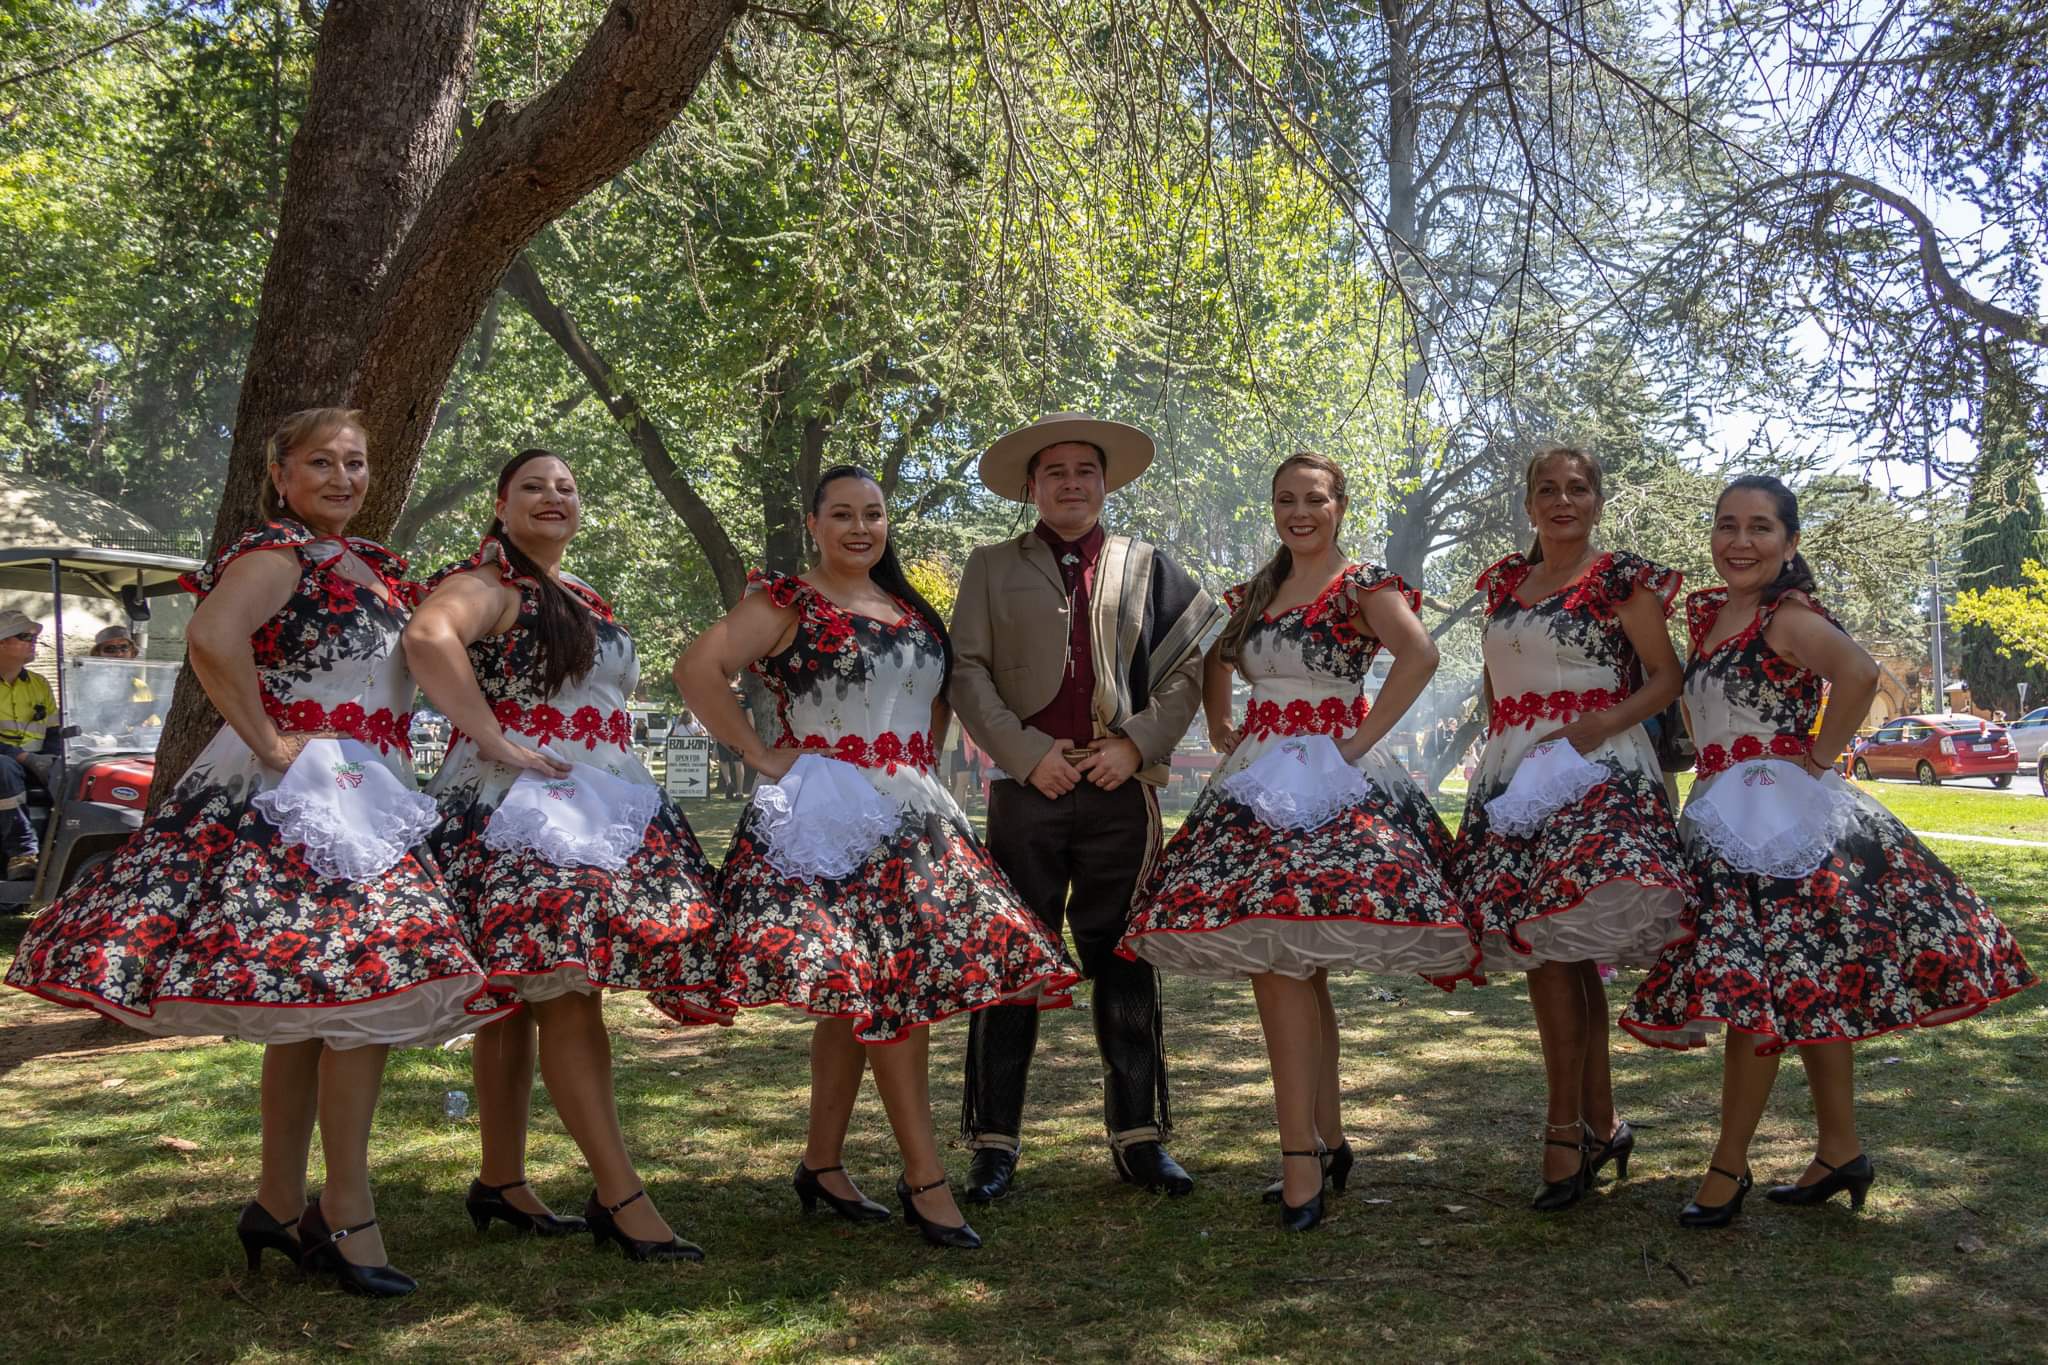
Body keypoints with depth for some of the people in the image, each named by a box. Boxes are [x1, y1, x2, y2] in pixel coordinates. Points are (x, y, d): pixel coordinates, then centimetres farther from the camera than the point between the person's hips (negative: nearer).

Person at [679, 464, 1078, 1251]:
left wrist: (923, 765, 14)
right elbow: (697, 670, -14)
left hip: (910, 817, 6)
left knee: (859, 999, 8)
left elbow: (939, 695, 29)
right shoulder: (786, 605, -3)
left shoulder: (913, 611, 17)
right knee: (885, 992, -10)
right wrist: (760, 753, -13)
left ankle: (823, 1166, 20)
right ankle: (924, 1178, -4)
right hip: (828, 821, -6)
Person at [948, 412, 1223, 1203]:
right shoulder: (992, 569, 11)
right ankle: (995, 1145, 8)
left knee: (1125, 964, 6)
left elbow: (1191, 665, 8)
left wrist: (1136, 744, -6)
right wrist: (1027, 752, -9)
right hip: (1028, 788, -1)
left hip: (1122, 789, 1)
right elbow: (967, 672, 3)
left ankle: (1138, 1138, 15)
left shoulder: (1147, 568, 14)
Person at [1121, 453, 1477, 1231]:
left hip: (1328, 780, -7)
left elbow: (1420, 654, -21)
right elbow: (1217, 660, 32)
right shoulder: (1254, 595, 16)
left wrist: (1361, 742, -20)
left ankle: (1301, 1155, -9)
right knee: (1298, 972, 8)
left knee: (1281, 962, -15)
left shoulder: (1362, 586, -4)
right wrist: (1219, 728, 16)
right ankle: (1328, 1143, 17)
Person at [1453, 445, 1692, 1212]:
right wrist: (1499, 740, 13)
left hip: (1595, 763, -6)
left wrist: (1605, 723, -16)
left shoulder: (1623, 578, 2)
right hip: (1511, 769, 6)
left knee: (1554, 941, -15)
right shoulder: (1505, 581, 18)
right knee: (1552, 947, 3)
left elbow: (1667, 678, 0)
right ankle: (1599, 1124, 12)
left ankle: (1566, 1132, -6)